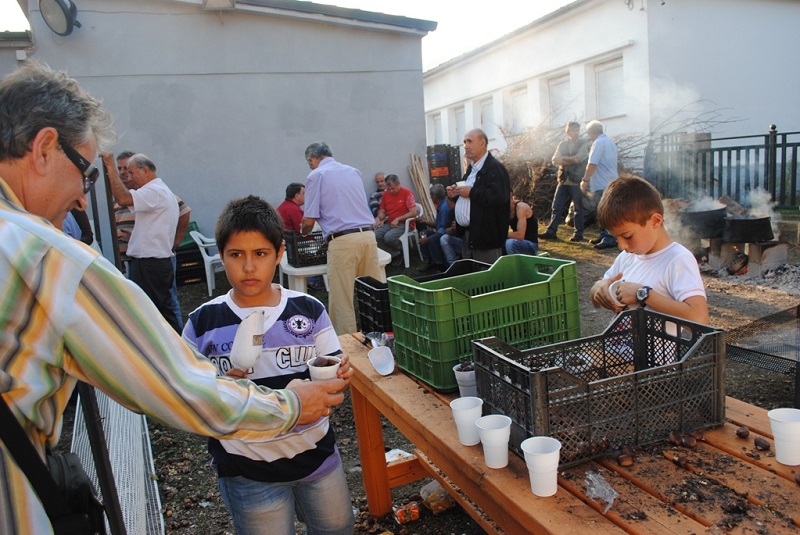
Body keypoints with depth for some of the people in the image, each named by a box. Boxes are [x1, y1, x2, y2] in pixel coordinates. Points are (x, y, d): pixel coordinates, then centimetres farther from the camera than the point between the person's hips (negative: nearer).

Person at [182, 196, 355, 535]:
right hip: (248, 472, -2)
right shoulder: (202, 323, -8)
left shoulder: (309, 310, -5)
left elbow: (333, 375, 1)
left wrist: (338, 374, -21)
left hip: (316, 454, 2)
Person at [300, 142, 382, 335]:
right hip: (368, 235, 6)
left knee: (342, 299, 1)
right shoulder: (354, 171, 19)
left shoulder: (315, 176, 3)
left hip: (343, 241, -5)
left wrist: (302, 233, 20)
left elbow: (309, 220, -1)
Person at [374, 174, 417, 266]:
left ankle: (402, 249, 2)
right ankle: (396, 254, -7)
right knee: (375, 235, -22)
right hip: (390, 223, 6)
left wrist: (398, 219, -17)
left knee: (388, 237, -31)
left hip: (405, 223, -6)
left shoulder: (407, 193, -8)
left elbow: (413, 213, -13)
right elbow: (382, 211, 16)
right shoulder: (385, 194, 8)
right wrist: (378, 218, -7)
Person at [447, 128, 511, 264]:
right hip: (468, 234, 9)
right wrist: (457, 192, 6)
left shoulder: (495, 167, -14)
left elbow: (499, 197, -27)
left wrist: (471, 192, -20)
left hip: (486, 235, -9)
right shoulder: (472, 167, 16)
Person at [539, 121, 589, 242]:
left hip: (577, 181, -3)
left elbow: (577, 159, -14)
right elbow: (555, 160, -1)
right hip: (563, 181, 4)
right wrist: (571, 160, -12)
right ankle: (551, 231, 5)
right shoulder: (562, 145, 12)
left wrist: (563, 158, -3)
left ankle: (578, 234, 10)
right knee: (557, 207, 1)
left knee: (578, 208, 3)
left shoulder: (584, 145, 1)